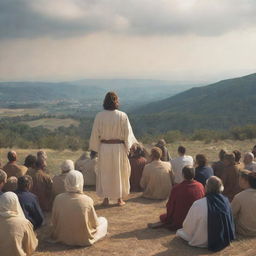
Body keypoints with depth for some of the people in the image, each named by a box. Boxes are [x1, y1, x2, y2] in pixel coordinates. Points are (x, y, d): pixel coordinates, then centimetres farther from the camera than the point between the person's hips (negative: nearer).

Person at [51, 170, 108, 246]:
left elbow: (54, 221, -7)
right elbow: (95, 223, -14)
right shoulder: (87, 200, -27)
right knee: (103, 220, 18)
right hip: (84, 240, -2)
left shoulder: (58, 199, -20)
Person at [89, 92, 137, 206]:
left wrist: (95, 149, 10)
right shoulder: (122, 116, -9)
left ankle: (106, 198, 18)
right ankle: (120, 198, 19)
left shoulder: (99, 116, -7)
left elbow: (95, 134, -1)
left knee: (105, 173, 13)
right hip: (119, 147, 0)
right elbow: (127, 133, -4)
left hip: (104, 147, 1)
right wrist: (127, 148, 7)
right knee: (119, 172, 13)